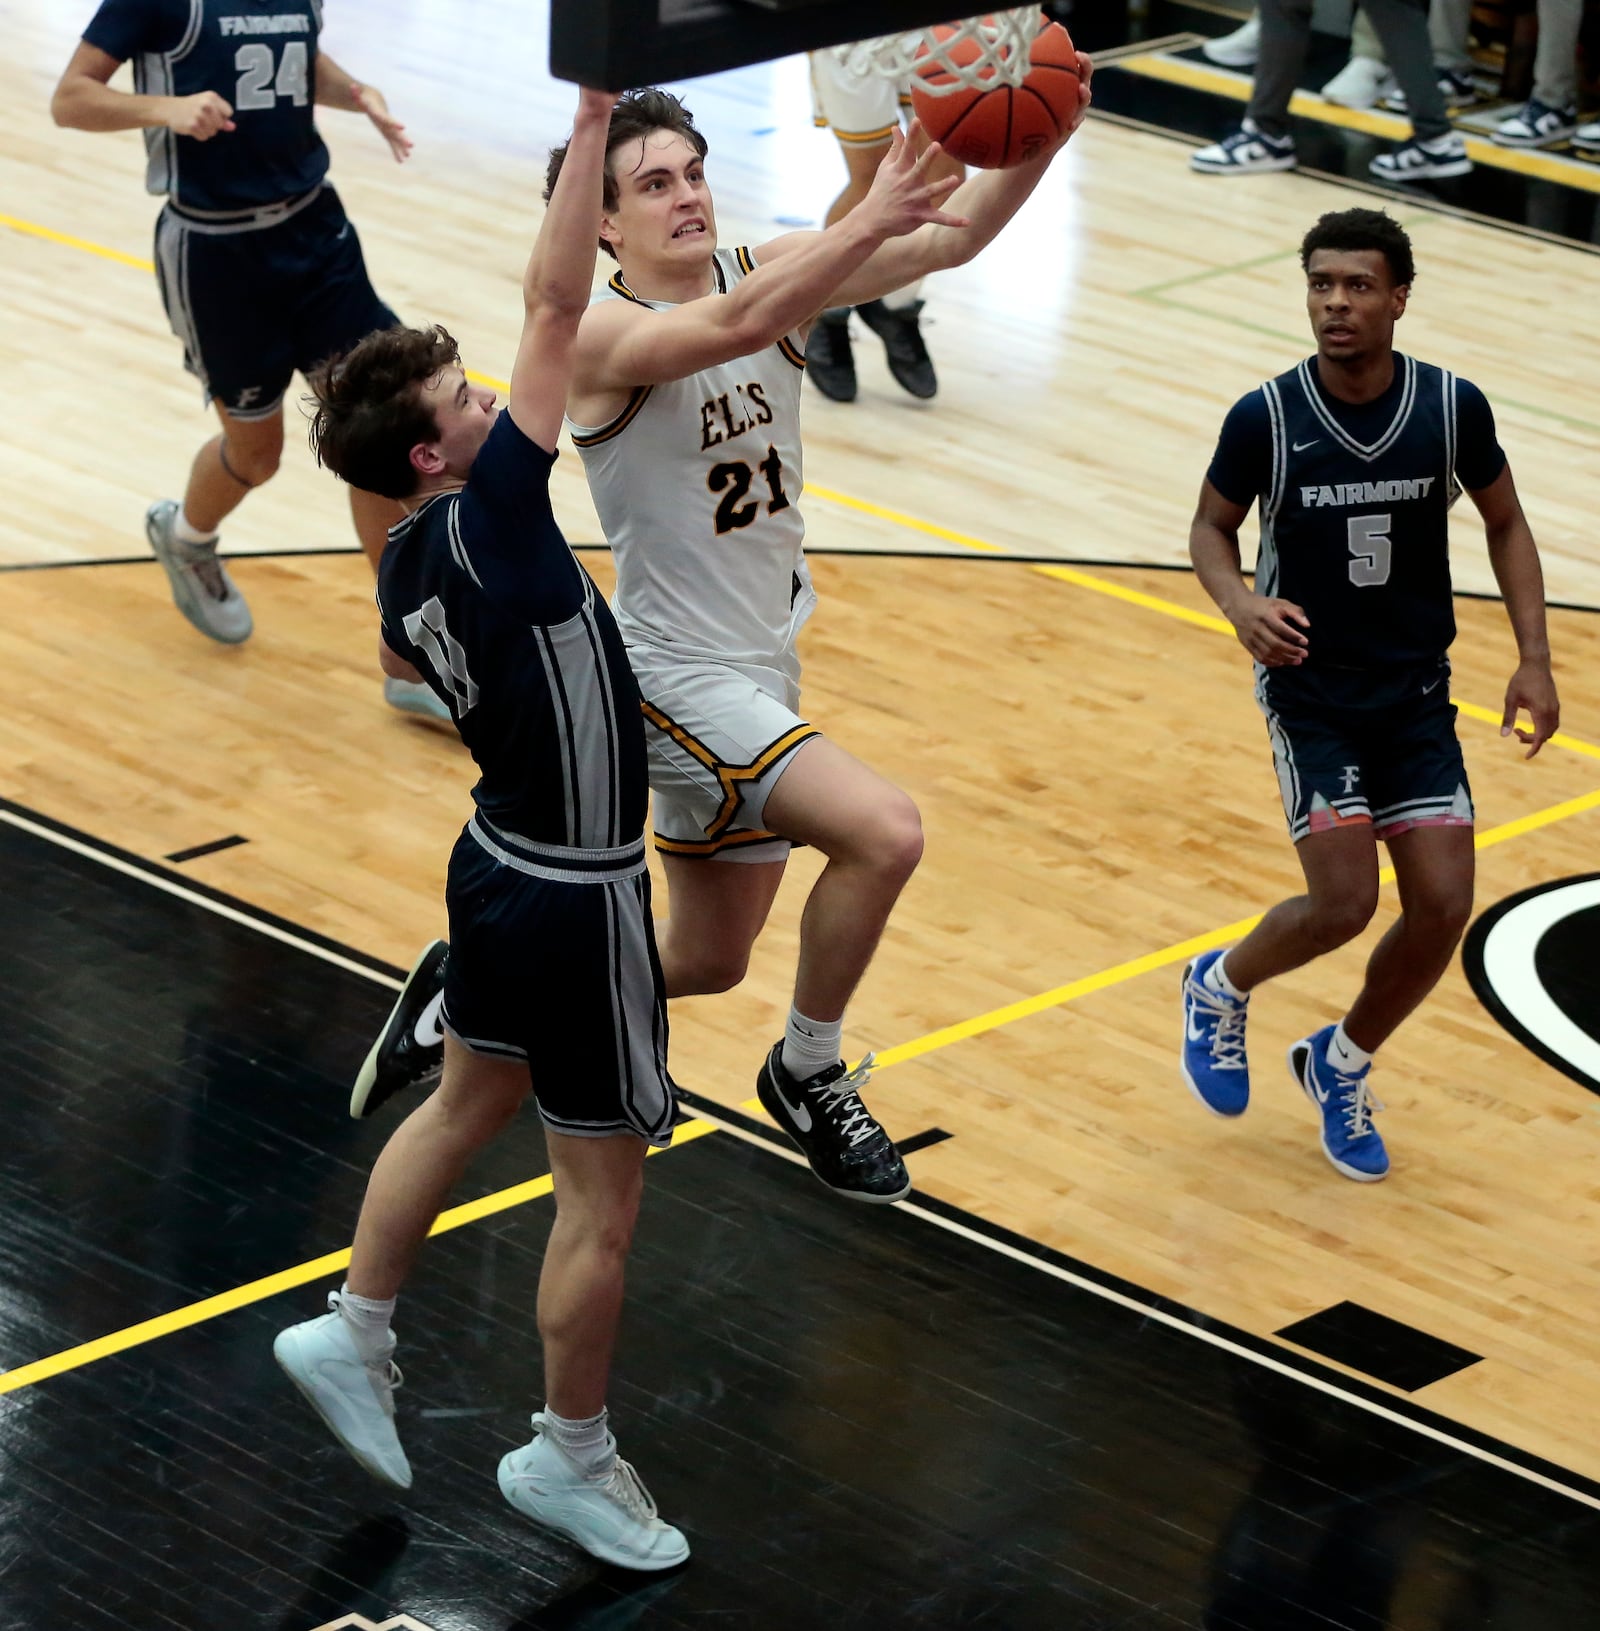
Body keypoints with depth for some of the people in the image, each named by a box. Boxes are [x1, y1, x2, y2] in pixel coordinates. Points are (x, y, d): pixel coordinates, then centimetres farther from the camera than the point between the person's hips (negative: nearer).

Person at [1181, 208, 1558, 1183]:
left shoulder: (1453, 408, -9)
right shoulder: (1265, 419, -14)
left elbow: (1505, 524, 7)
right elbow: (1213, 526, 2)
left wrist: (1534, 659, -1)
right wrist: (1240, 603, -19)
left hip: (1418, 692, 3)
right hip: (1310, 691, -3)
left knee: (1444, 905, -4)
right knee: (1345, 902, -14)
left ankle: (1340, 1066, 23)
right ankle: (1220, 990, 19)